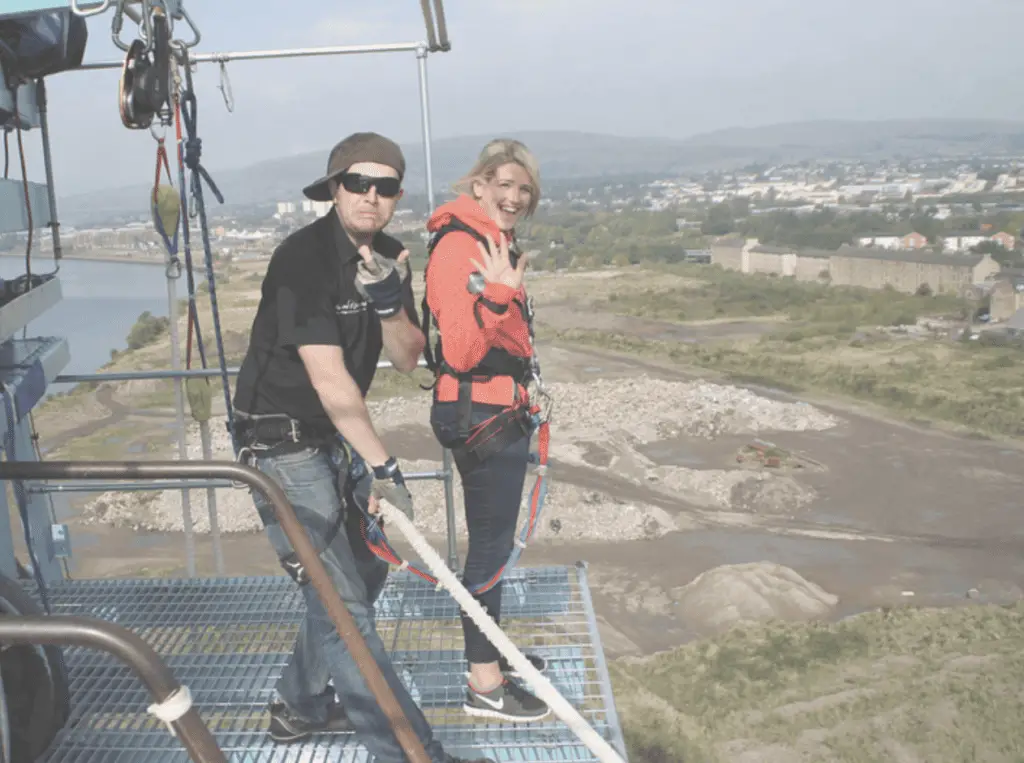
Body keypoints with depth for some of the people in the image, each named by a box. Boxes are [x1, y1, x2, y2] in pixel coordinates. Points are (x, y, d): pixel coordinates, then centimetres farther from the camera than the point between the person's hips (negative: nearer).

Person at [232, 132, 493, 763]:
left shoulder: (388, 257, 4)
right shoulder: (303, 258, -22)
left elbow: (408, 358, 1)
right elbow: (328, 376, -27)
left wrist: (389, 304, -19)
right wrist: (382, 465, -26)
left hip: (335, 438, 9)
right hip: (281, 444, -9)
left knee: (364, 572, 18)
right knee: (343, 604, -7)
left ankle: (301, 706, 36)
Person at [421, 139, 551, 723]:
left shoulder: (497, 245, 12)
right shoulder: (459, 246, -18)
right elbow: (461, 352, -26)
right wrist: (497, 295, -38)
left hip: (501, 413, 10)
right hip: (480, 417, -10)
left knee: (495, 539, 20)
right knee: (491, 544, -2)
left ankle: (493, 649, 36)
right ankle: (485, 684, 12)